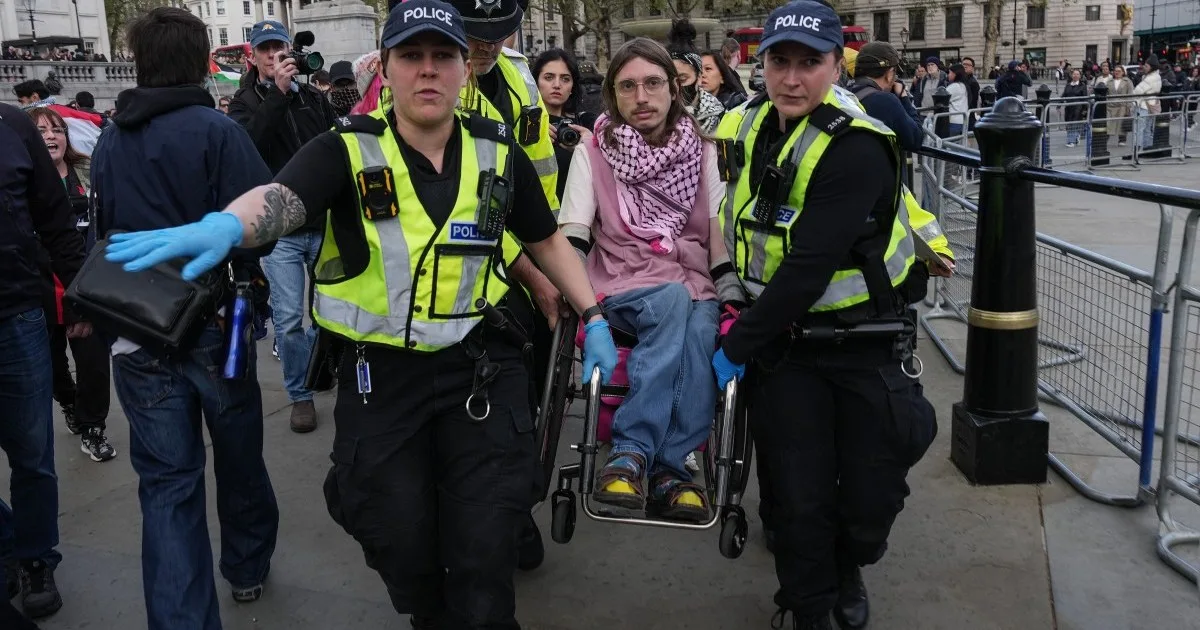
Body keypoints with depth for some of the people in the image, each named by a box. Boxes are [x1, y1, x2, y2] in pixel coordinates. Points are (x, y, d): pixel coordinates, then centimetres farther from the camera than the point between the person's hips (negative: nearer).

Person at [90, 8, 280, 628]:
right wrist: (248, 278, -2)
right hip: (214, 325, -3)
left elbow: (102, 233, 12)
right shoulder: (217, 130, -13)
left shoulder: (107, 143, 4)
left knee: (166, 481, 6)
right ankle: (247, 568, 38)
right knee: (239, 457, 18)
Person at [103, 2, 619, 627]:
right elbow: (280, 198, -28)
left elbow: (547, 240, 14)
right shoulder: (348, 150, -8)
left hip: (482, 371, 1)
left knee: (485, 558, 3)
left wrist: (593, 317, 9)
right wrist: (224, 225, -50)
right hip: (379, 376, 0)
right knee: (402, 551, 13)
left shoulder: (499, 154, 1)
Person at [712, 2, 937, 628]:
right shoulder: (747, 125, 1)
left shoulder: (855, 147, -21)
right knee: (799, 498, 4)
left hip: (862, 341, -3)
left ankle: (847, 570, 42)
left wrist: (738, 347, -21)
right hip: (783, 339, 4)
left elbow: (810, 268, -26)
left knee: (872, 494, 7)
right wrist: (733, 293, 11)